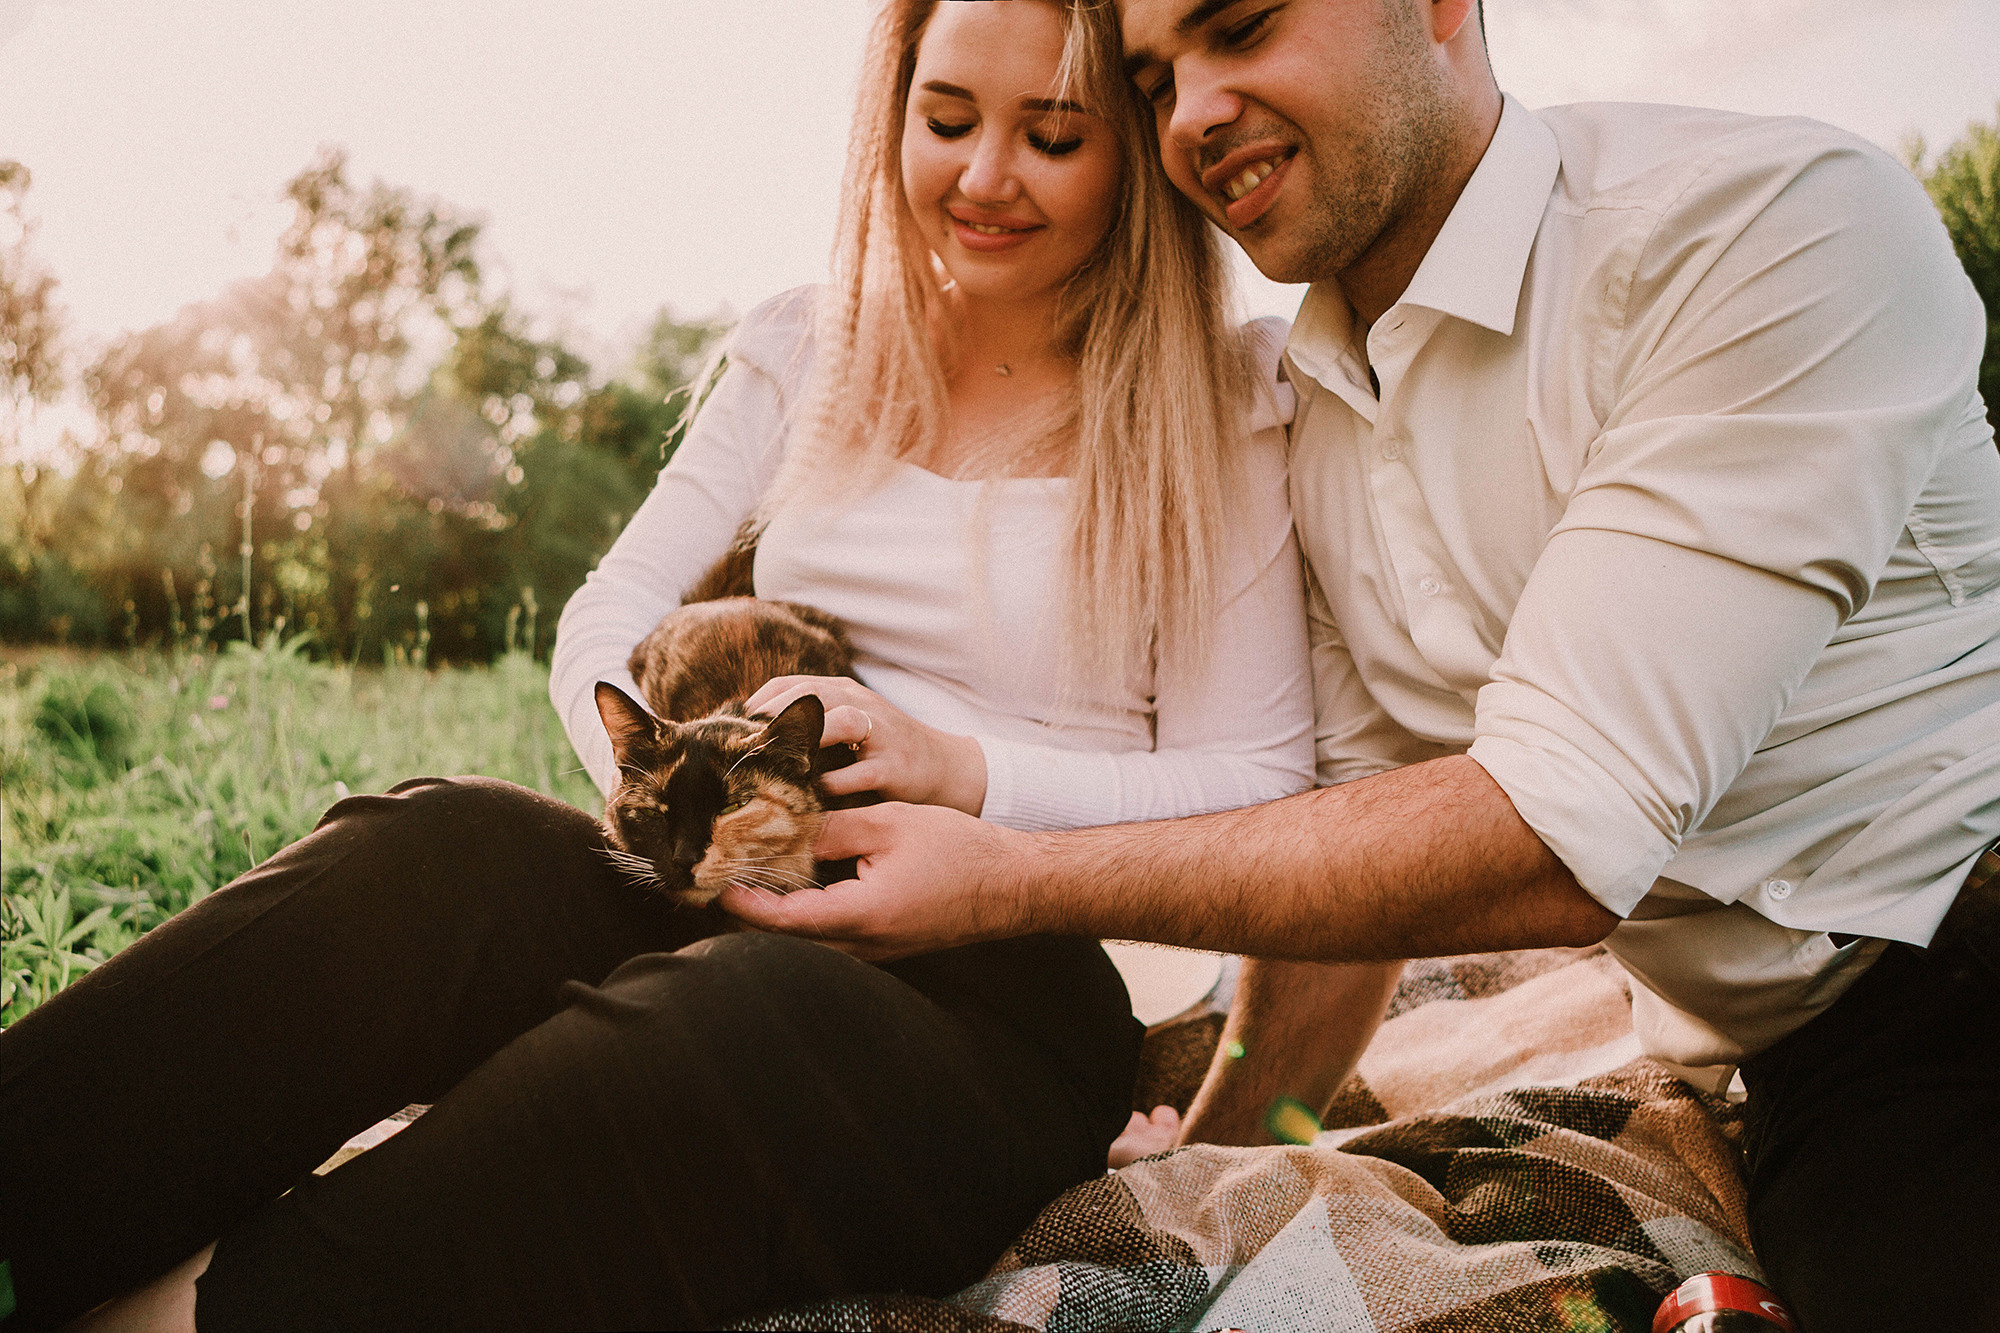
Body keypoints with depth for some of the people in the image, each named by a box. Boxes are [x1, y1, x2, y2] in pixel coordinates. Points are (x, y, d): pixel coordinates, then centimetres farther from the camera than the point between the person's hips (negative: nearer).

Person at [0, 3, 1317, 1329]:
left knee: (725, 1027, -37)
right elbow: (606, 628, 10)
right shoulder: (807, 353, 14)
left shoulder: (1218, 418, 3)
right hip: (716, 901, 4)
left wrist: (959, 768, -14)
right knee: (432, 853, -29)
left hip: (1004, 988, -3)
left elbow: (1261, 797, 0)